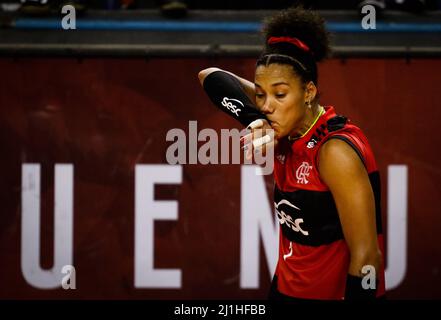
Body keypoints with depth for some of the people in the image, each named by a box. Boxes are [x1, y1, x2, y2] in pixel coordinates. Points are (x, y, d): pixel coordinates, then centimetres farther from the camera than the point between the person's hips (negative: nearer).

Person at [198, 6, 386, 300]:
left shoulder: (335, 150, -22)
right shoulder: (287, 130, -2)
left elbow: (366, 256, -23)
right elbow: (211, 77, 5)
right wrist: (255, 121, -12)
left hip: (335, 291, -7)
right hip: (287, 288, 7)